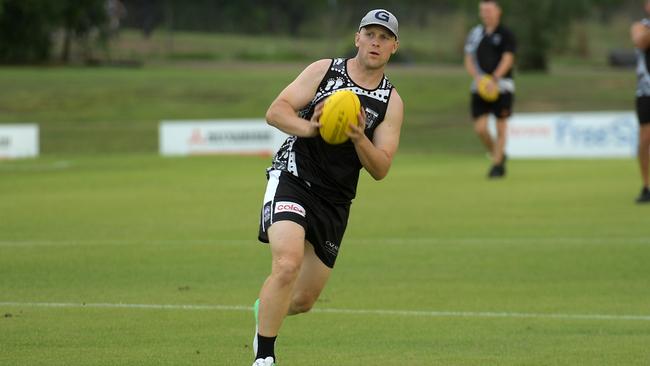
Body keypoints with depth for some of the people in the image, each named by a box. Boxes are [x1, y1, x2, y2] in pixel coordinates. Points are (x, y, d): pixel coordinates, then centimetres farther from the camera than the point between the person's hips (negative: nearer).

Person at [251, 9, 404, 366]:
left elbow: (380, 169, -1)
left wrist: (359, 138, -20)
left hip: (335, 202, 4)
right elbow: (275, 111, -7)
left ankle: (264, 309, 45)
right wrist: (307, 127, -27)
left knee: (303, 300, 9)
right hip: (292, 178, -4)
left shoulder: (391, 102, 3)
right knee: (287, 264, -28)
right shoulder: (324, 71, -1)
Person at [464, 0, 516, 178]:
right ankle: (498, 156, 18)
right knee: (480, 128, -5)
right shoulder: (475, 33, 11)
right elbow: (469, 59, 9)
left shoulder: (505, 35, -1)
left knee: (500, 128, -2)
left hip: (501, 87, -3)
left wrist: (494, 79, -25)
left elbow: (507, 60, -11)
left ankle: (498, 164, 8)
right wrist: (477, 77, -10)